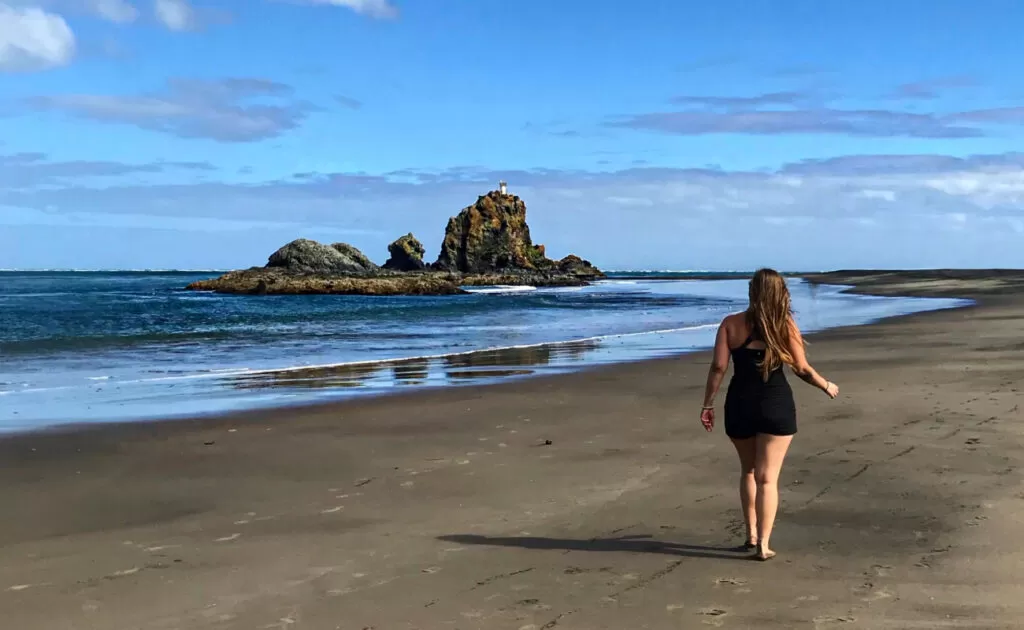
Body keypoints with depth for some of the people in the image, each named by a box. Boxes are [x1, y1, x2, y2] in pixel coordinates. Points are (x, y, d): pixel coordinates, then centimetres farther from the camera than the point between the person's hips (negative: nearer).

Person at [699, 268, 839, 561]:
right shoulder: (785, 325, -3)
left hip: (740, 405, 2)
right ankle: (763, 544, 0)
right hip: (776, 405, -2)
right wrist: (827, 386, 17)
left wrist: (708, 405, 0)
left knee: (748, 471, 21)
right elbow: (802, 369, -1)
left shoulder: (731, 324, -1)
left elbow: (718, 367, -7)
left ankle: (751, 534, 25)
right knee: (767, 477, 3)